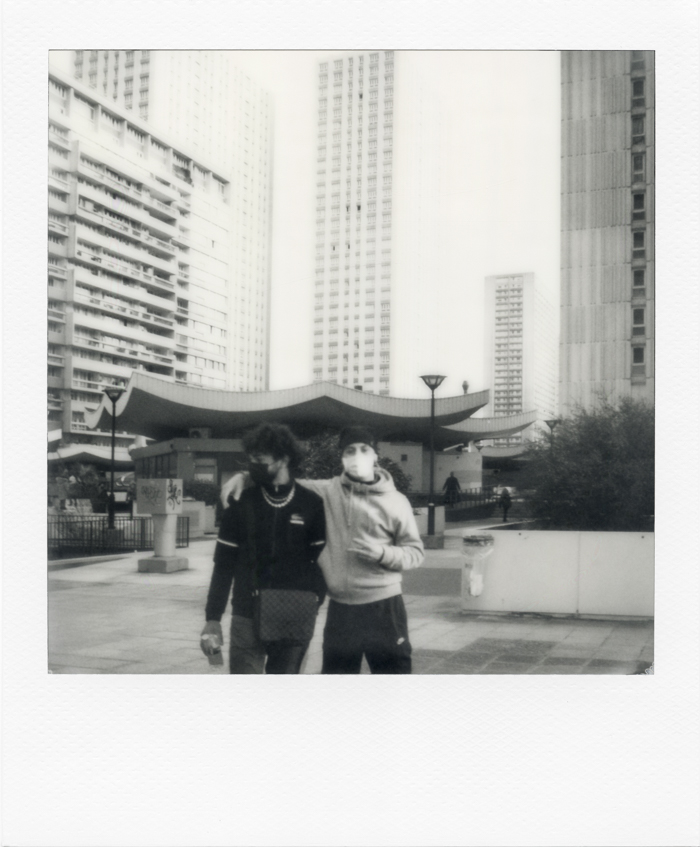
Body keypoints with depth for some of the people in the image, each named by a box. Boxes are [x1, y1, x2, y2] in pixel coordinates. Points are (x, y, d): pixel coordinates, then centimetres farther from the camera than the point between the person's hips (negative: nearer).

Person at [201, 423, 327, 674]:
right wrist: (213, 618, 1)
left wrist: (314, 601, -12)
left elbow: (322, 560, 4)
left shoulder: (312, 505, 1)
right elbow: (224, 565, 5)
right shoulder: (241, 504, 3)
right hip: (247, 618, 0)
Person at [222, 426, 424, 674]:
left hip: (384, 606, -2)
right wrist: (244, 478, -8)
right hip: (340, 607, 2)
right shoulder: (325, 492, 0)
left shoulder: (395, 501, -2)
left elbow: (415, 552, 1)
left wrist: (382, 553, -16)